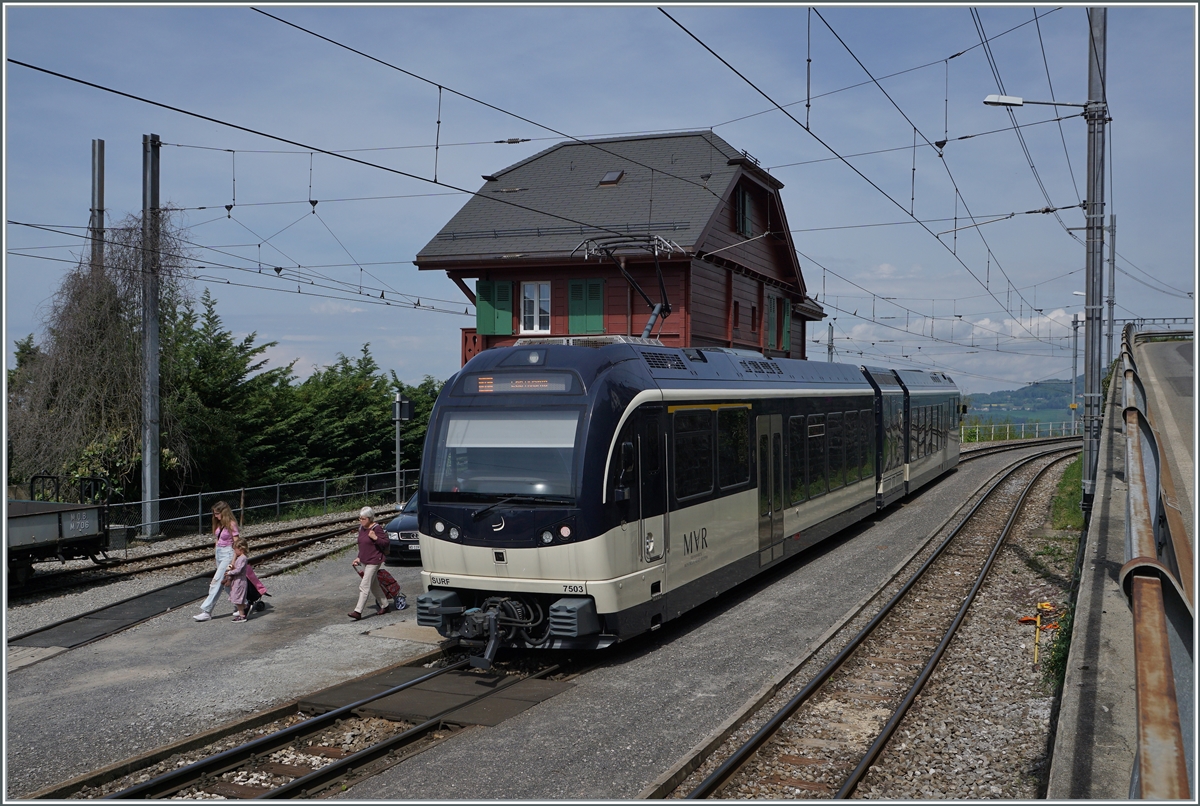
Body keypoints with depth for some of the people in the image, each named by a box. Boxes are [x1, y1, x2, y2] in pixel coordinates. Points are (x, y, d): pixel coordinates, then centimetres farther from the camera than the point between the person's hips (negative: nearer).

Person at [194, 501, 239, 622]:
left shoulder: (231, 524, -13)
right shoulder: (219, 524, 8)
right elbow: (218, 539, 15)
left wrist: (233, 563, -17)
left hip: (227, 554, -8)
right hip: (219, 553, 8)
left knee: (216, 581, -12)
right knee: (224, 581, 12)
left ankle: (206, 611, -13)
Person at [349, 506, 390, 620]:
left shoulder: (377, 529, -16)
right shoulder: (361, 528, 8)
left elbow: (385, 543, -14)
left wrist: (375, 538, -28)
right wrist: (358, 558, 17)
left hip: (374, 561, -9)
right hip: (364, 561, 9)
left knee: (364, 586, -11)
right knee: (373, 586, 17)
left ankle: (358, 611, -11)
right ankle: (384, 605, 30)